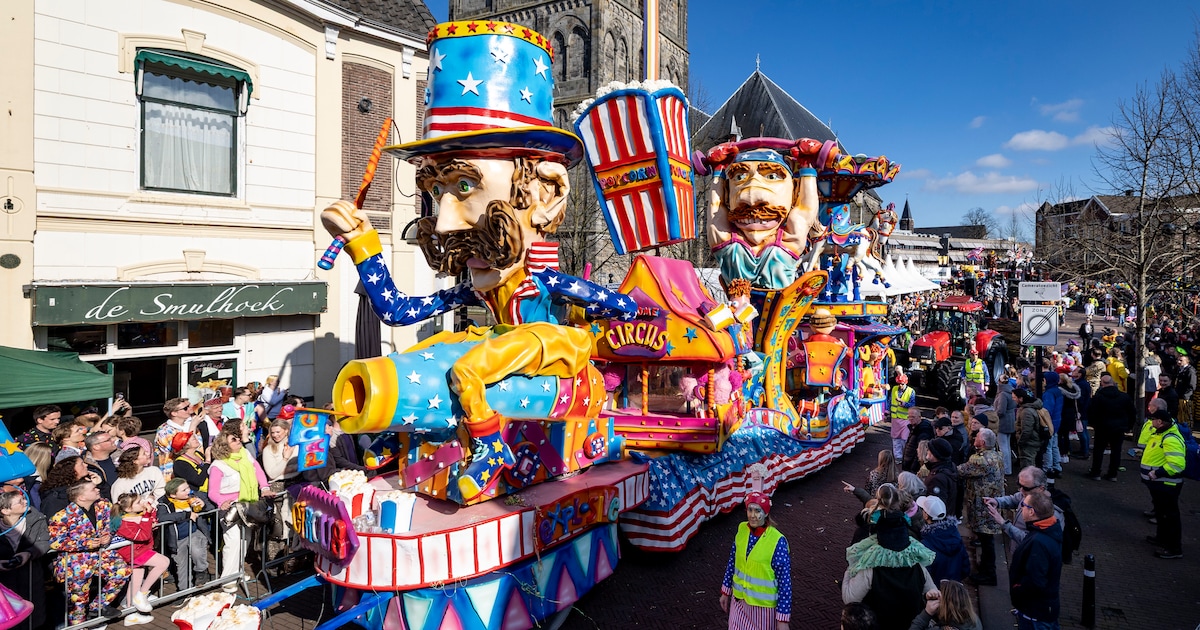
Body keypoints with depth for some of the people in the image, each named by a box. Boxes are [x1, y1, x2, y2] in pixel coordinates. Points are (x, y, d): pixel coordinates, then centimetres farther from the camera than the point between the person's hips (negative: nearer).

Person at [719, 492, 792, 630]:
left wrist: (783, 618, -16)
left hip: (763, 604, -4)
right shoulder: (742, 530, -9)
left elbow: (785, 582, -18)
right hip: (739, 600, 4)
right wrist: (726, 591, 11)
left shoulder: (777, 541, -23)